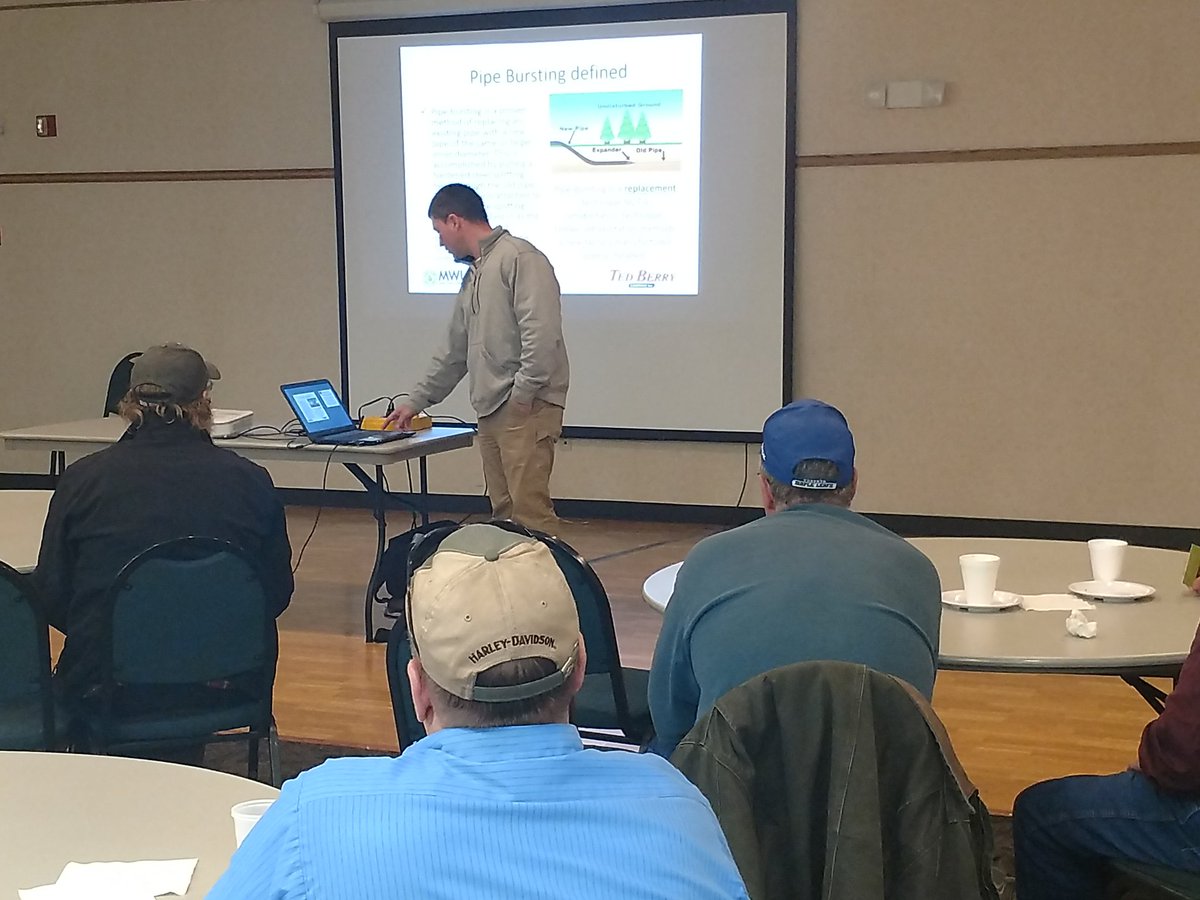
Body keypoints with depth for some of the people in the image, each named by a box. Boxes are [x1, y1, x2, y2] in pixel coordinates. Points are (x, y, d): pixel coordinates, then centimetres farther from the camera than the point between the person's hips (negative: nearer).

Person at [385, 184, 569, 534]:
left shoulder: (519, 258, -8)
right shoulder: (474, 275, 22)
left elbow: (542, 333, -19)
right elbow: (453, 351, 29)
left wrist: (522, 395, -17)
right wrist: (415, 400, 32)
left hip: (526, 409, -9)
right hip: (490, 412, 9)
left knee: (529, 511, -12)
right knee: (503, 513, 9)